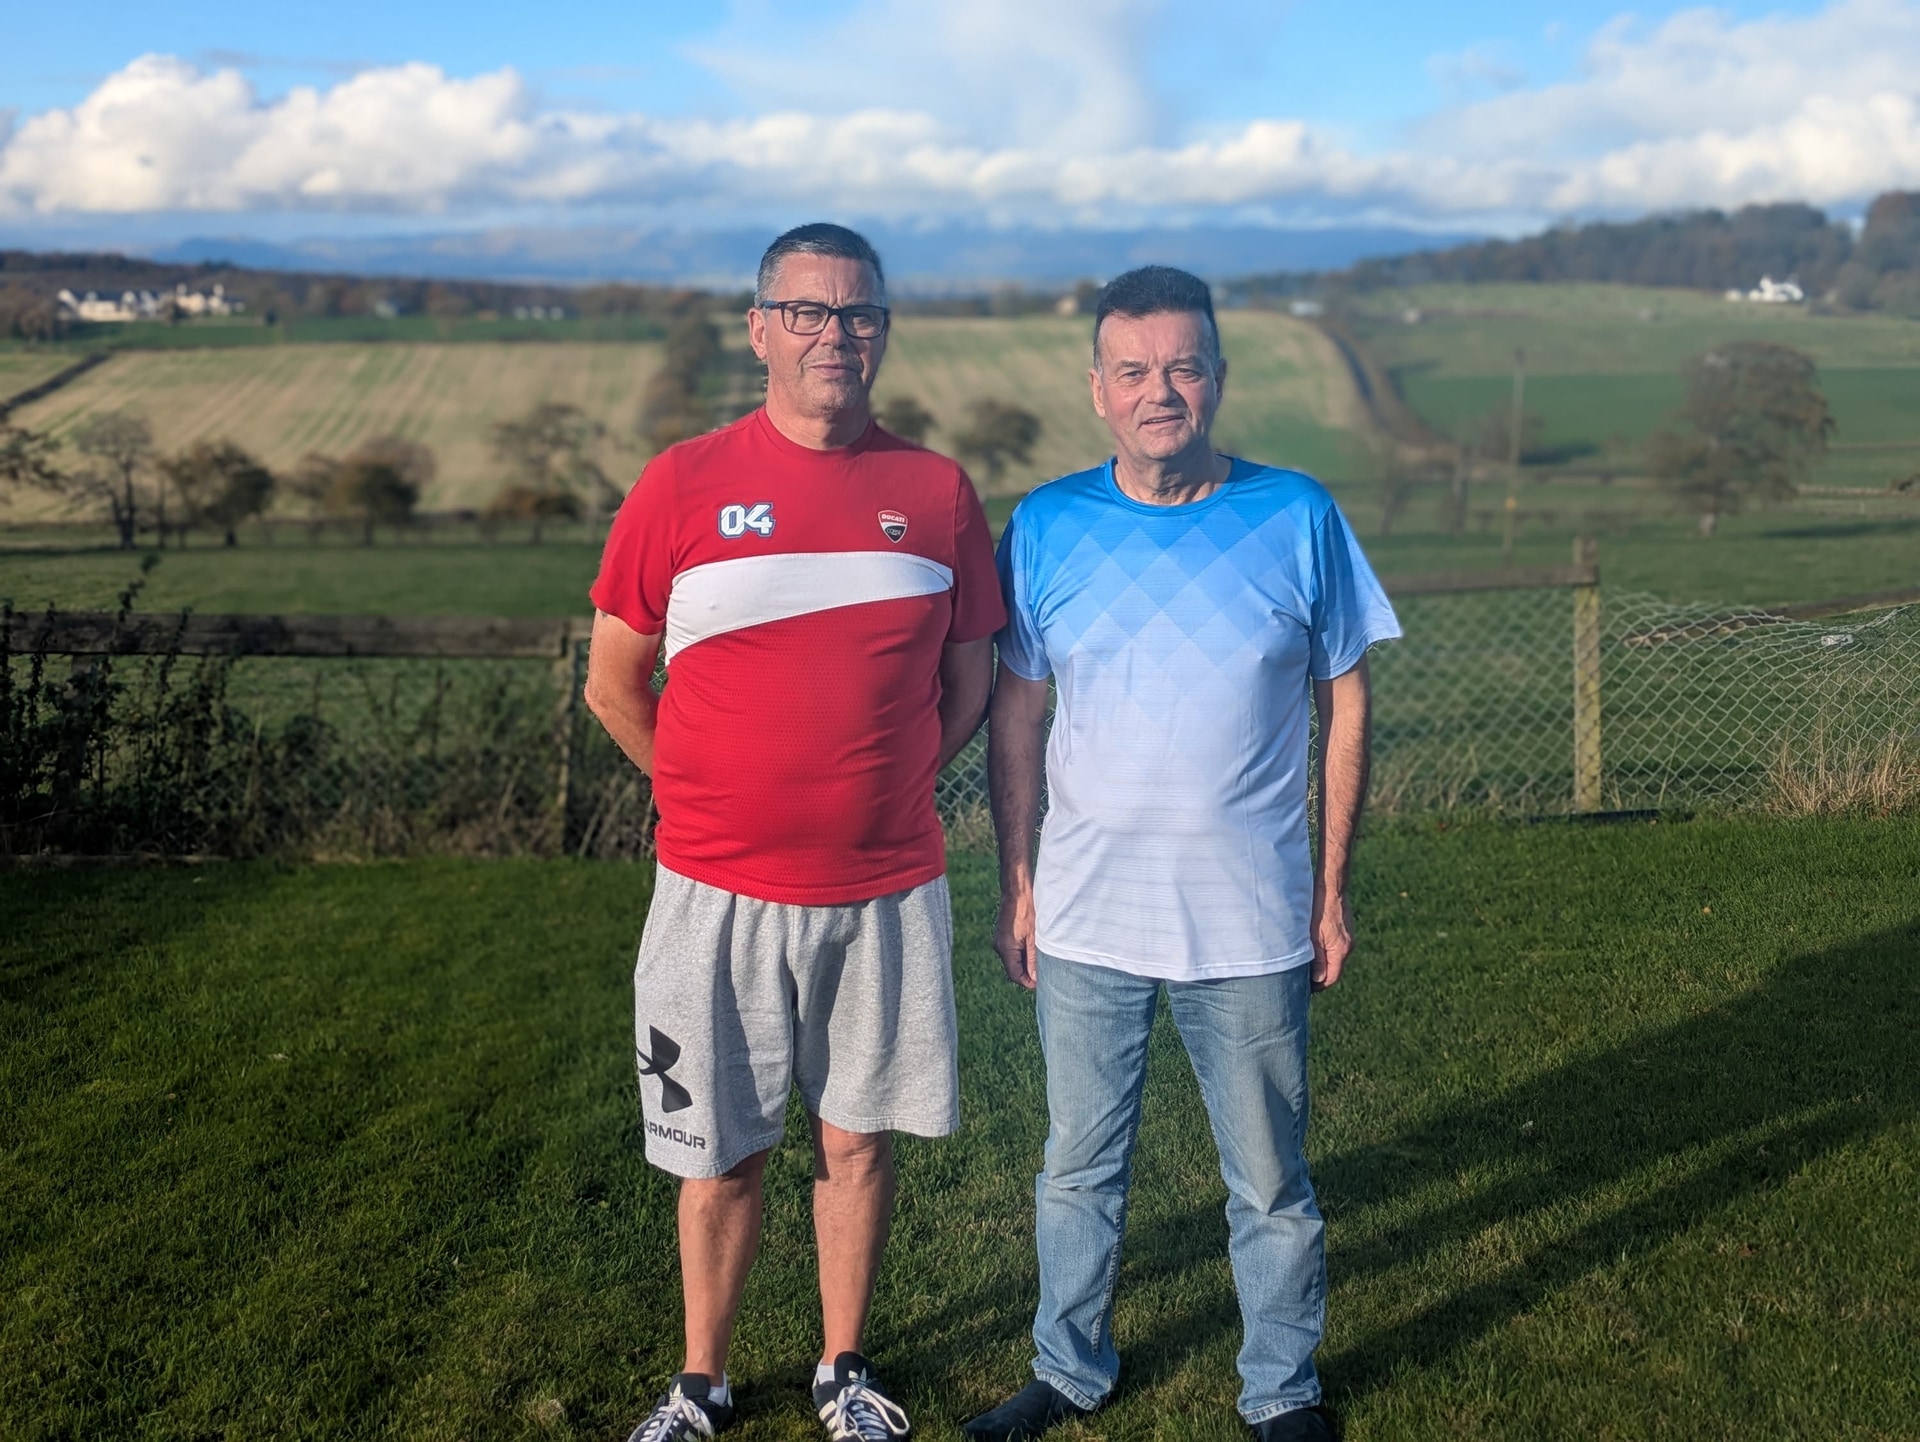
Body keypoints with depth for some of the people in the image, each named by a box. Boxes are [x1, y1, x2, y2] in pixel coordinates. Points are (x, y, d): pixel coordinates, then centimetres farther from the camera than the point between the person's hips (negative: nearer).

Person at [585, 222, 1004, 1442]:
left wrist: (884, 791, 5)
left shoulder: (937, 491, 0)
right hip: (721, 893, -1)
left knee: (859, 1137, 13)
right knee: (722, 1153, 10)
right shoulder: (682, 488, -4)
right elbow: (614, 682, 4)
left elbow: (969, 680, 10)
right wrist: (716, 798, 6)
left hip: (887, 891, 1)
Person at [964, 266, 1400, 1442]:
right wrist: (1018, 885, 3)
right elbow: (1017, 711, 5)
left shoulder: (1297, 518, -5)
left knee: (1271, 1185, 12)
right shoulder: (1046, 528, -1)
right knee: (1080, 1169, 16)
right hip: (1086, 918, 2)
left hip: (1251, 923, -1)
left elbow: (1345, 704, 1)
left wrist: (1333, 890, 1)